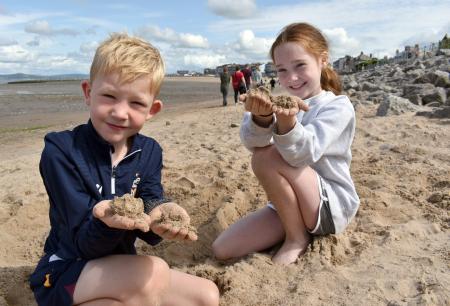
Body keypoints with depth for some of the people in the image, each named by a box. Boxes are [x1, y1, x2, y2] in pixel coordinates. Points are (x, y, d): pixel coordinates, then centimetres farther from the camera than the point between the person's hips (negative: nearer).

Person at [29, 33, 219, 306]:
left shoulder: (149, 152, -2)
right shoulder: (61, 151, -16)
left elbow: (148, 234, -11)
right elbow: (84, 244, -18)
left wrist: (158, 214, -35)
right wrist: (107, 221, -41)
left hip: (120, 272, 6)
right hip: (62, 275, -6)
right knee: (154, 272, -32)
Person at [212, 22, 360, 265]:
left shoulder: (338, 107, -10)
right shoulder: (283, 105, 4)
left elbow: (303, 153, -29)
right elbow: (252, 142, -18)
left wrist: (287, 122, -48)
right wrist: (261, 117, -40)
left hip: (331, 207, -5)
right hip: (287, 206, 6)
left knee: (266, 157, -28)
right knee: (222, 249, -7)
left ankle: (297, 238, -9)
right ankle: (298, 228, 8)